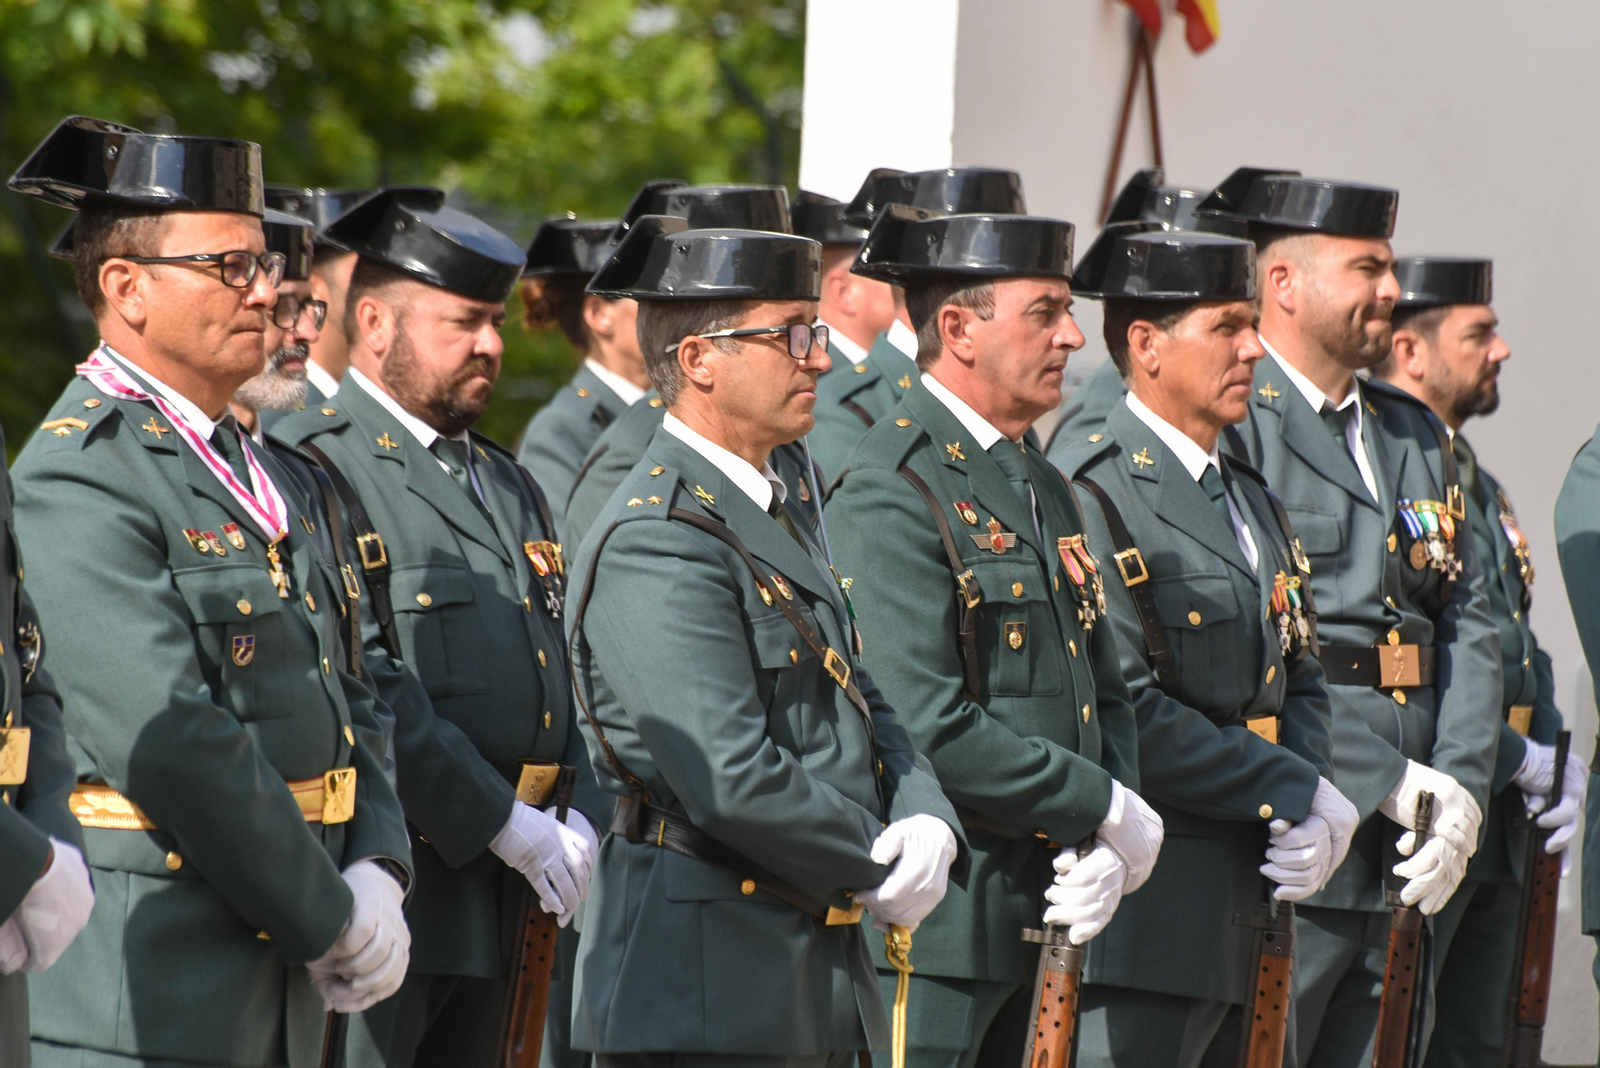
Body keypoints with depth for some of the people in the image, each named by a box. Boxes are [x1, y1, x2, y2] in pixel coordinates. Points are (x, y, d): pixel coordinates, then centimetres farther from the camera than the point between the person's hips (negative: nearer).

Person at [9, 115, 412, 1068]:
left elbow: (345, 701, 17)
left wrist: (377, 872, -1)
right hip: (148, 983, -8)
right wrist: (330, 920, -15)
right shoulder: (80, 475, -13)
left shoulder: (255, 473, 16)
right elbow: (170, 742, -20)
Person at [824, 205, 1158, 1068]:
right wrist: (1108, 811, -14)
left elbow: (1102, 696, 18)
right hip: (935, 928, -9)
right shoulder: (891, 493, -13)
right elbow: (930, 730, -21)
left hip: (1046, 909, 9)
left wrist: (1101, 852, -1)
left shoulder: (1042, 486, 16)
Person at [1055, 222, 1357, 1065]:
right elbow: (1125, 715, -19)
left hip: (1244, 921, 9)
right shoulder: (1092, 497, -12)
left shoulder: (1248, 497, 19)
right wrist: (1295, 796, -14)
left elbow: (1298, 678, 20)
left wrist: (1316, 810, -1)